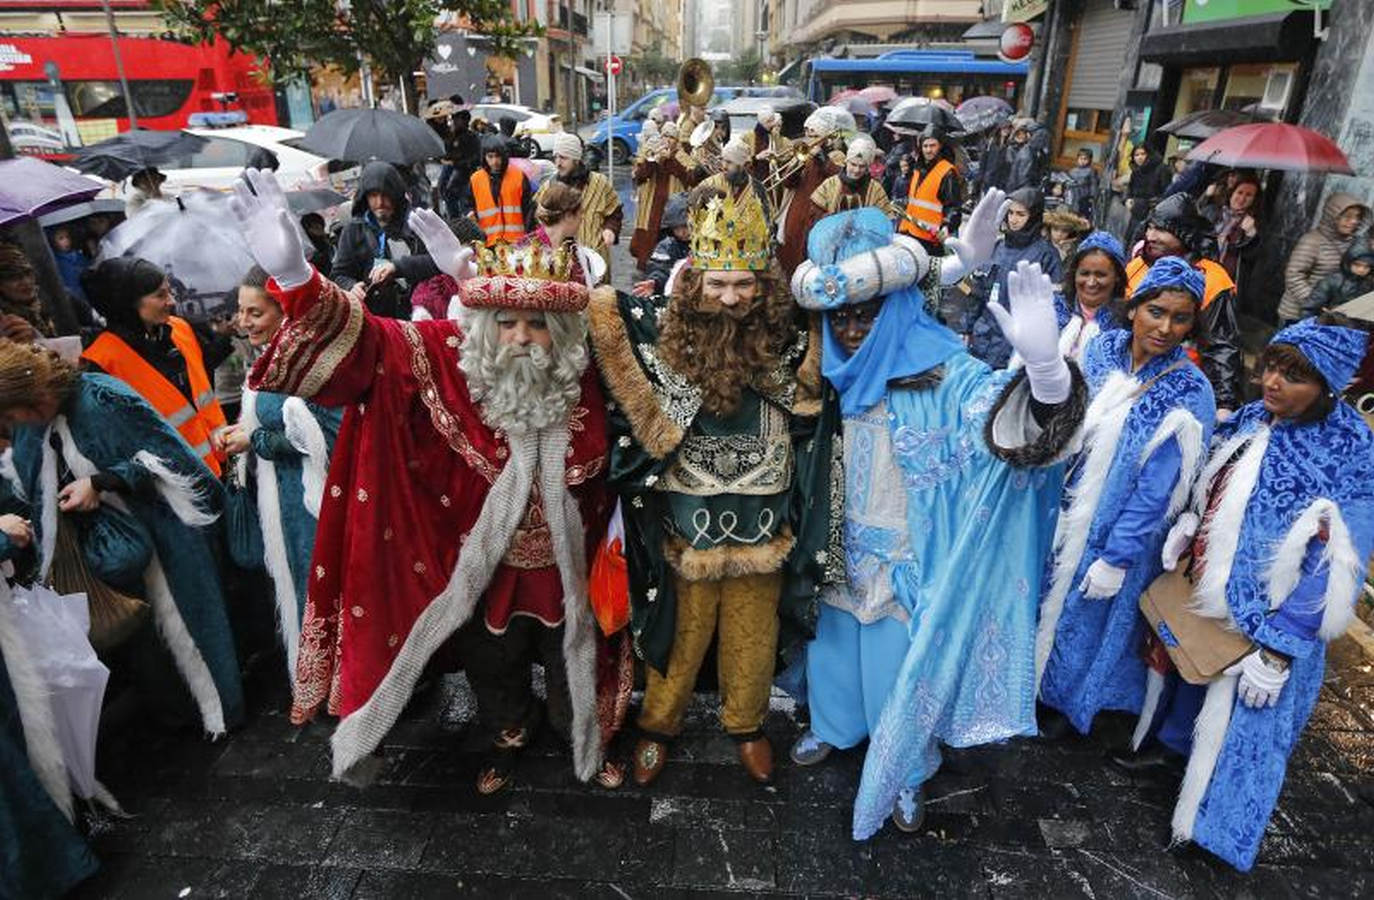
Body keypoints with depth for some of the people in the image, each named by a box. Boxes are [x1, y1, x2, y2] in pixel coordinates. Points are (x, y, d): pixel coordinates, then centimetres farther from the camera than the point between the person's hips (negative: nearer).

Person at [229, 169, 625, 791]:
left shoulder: (576, 377, -17)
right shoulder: (449, 359, -22)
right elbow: (365, 346, -32)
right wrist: (295, 277, -51)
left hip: (561, 561, 1)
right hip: (481, 563, 0)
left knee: (573, 660, 23)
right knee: (491, 664, 25)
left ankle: (585, 740, 54)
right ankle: (509, 735, 57)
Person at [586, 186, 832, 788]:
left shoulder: (786, 335, -8)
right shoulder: (663, 329, -11)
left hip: (760, 519, 2)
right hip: (688, 514, -1)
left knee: (752, 630, 19)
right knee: (682, 625, 16)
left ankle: (746, 724, 45)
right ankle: (659, 724, 40)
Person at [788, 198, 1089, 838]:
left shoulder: (946, 377, -20)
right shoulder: (832, 368, -7)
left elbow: (1020, 428, -32)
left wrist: (1045, 363, -57)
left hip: (905, 564, -4)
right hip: (835, 550, 4)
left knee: (900, 667, 15)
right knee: (832, 643, 24)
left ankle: (904, 771, 42)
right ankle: (833, 725, 53)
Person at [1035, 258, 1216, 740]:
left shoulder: (1190, 396, -19)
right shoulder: (1101, 348, -8)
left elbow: (1156, 490, -17)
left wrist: (1115, 559, -15)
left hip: (1116, 532, -4)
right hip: (1064, 512, 4)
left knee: (1084, 614, 16)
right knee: (1048, 595, 21)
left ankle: (1067, 700, 43)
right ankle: (1033, 680, 48)